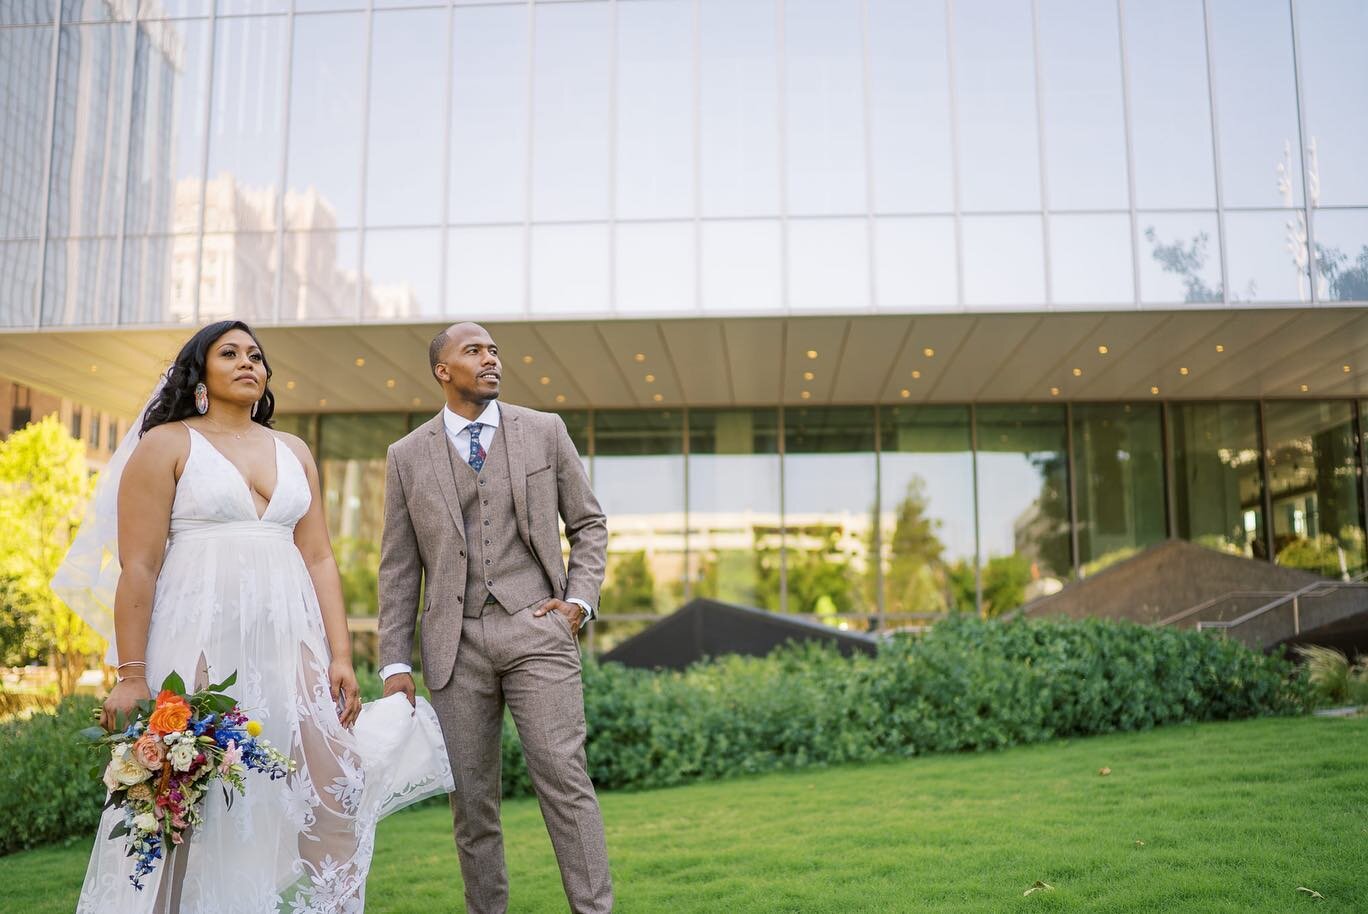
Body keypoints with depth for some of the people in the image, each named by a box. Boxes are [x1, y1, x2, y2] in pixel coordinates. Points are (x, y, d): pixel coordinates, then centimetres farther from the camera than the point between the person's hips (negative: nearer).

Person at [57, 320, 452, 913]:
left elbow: (318, 559, 11)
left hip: (289, 641, 4)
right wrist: (131, 676, -11)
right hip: (200, 643, -4)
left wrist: (341, 656, 2)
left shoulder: (294, 452, 15)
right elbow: (138, 566, -4)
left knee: (335, 794, -4)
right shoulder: (166, 444, 3)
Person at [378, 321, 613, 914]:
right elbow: (399, 569, 8)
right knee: (471, 798, 7)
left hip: (536, 628, -1)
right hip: (456, 642, 2)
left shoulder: (545, 432, 7)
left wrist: (579, 600, -1)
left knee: (565, 779, -7)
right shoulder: (407, 456, 8)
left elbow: (588, 524, 13)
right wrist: (394, 664, 4)